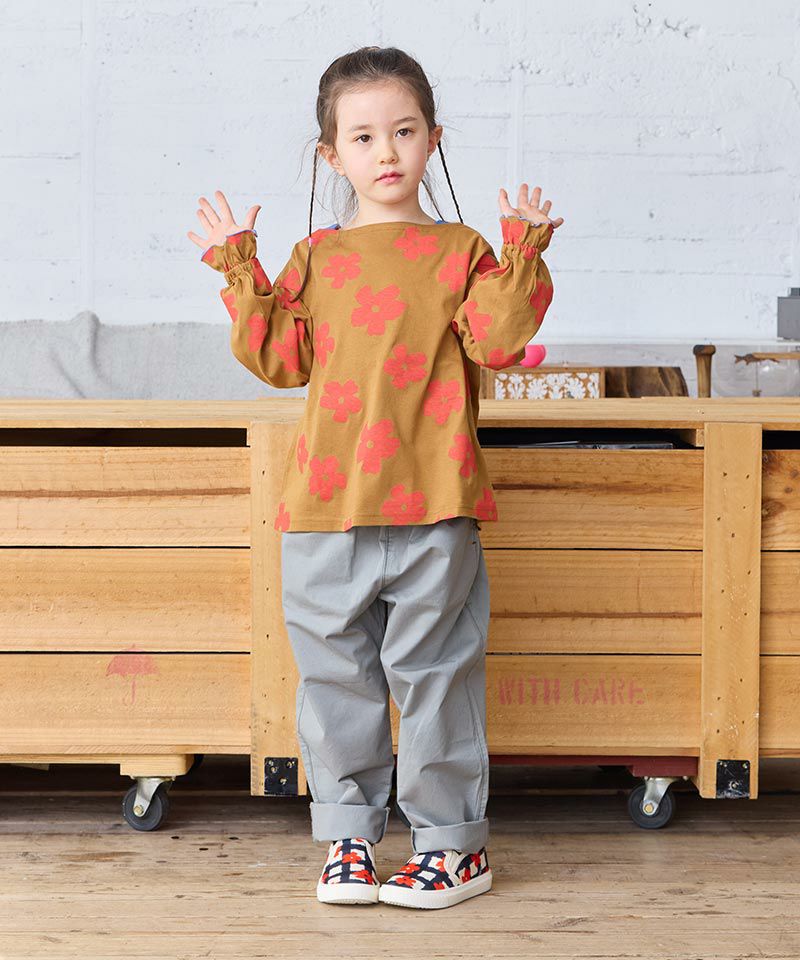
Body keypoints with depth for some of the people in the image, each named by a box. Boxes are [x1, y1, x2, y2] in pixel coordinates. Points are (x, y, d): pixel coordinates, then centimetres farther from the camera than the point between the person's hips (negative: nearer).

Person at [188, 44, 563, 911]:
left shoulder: (459, 250, 5)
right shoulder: (314, 258, 12)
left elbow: (495, 338, -6)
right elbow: (281, 358, 6)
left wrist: (522, 254, -13)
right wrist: (239, 272, 2)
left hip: (432, 501, -3)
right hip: (326, 504, 3)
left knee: (432, 669, 2)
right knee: (335, 673, 8)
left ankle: (453, 840, 14)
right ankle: (346, 837, 20)